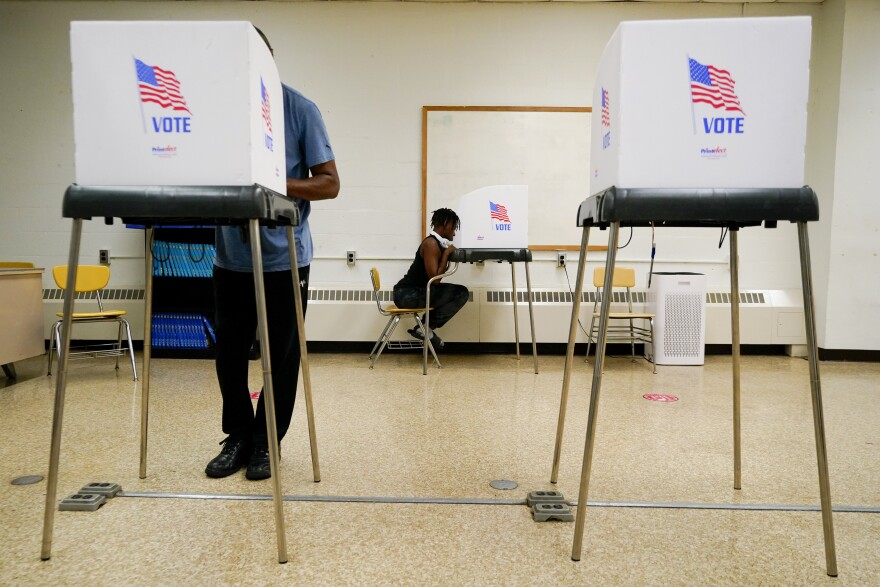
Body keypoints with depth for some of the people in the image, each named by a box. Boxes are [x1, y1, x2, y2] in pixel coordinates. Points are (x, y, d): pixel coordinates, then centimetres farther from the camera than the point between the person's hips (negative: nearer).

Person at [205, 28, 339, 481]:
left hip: (283, 257, -3)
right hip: (230, 255, 4)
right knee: (229, 352, 10)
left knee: (280, 355, 6)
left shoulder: (300, 110, -2)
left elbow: (329, 184, -5)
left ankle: (266, 443, 23)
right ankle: (238, 437, 28)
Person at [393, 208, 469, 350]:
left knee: (461, 293, 7)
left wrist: (448, 253, 6)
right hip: (407, 294, -9)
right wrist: (446, 254, -12)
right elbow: (435, 279, -20)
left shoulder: (438, 243, 12)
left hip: (416, 291, 9)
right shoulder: (431, 243, -16)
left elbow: (438, 275, 15)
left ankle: (425, 327, 4)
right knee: (461, 293, -13)